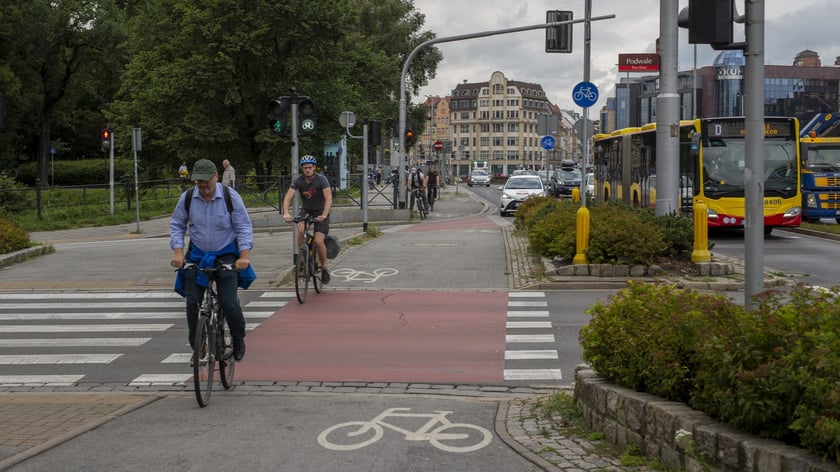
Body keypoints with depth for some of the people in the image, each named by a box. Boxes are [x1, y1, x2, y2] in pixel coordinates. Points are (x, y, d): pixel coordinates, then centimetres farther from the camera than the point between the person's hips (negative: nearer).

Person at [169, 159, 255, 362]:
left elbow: (244, 227, -8)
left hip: (226, 255, -2)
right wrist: (178, 252, -10)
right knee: (192, 302, -4)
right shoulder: (187, 198, -7)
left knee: (229, 303, -13)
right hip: (196, 255, 2)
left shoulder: (230, 196, -13)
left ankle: (238, 338, 14)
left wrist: (245, 255, -19)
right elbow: (176, 225, 3)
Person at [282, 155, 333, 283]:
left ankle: (324, 267, 6)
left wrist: (324, 215, -43)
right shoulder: (298, 181, -12)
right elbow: (288, 197, -20)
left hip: (320, 212, -2)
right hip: (306, 210, 2)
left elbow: (328, 198, -28)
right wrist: (286, 213, -38)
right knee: (301, 229, -29)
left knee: (318, 241, -18)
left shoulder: (321, 180, -19)